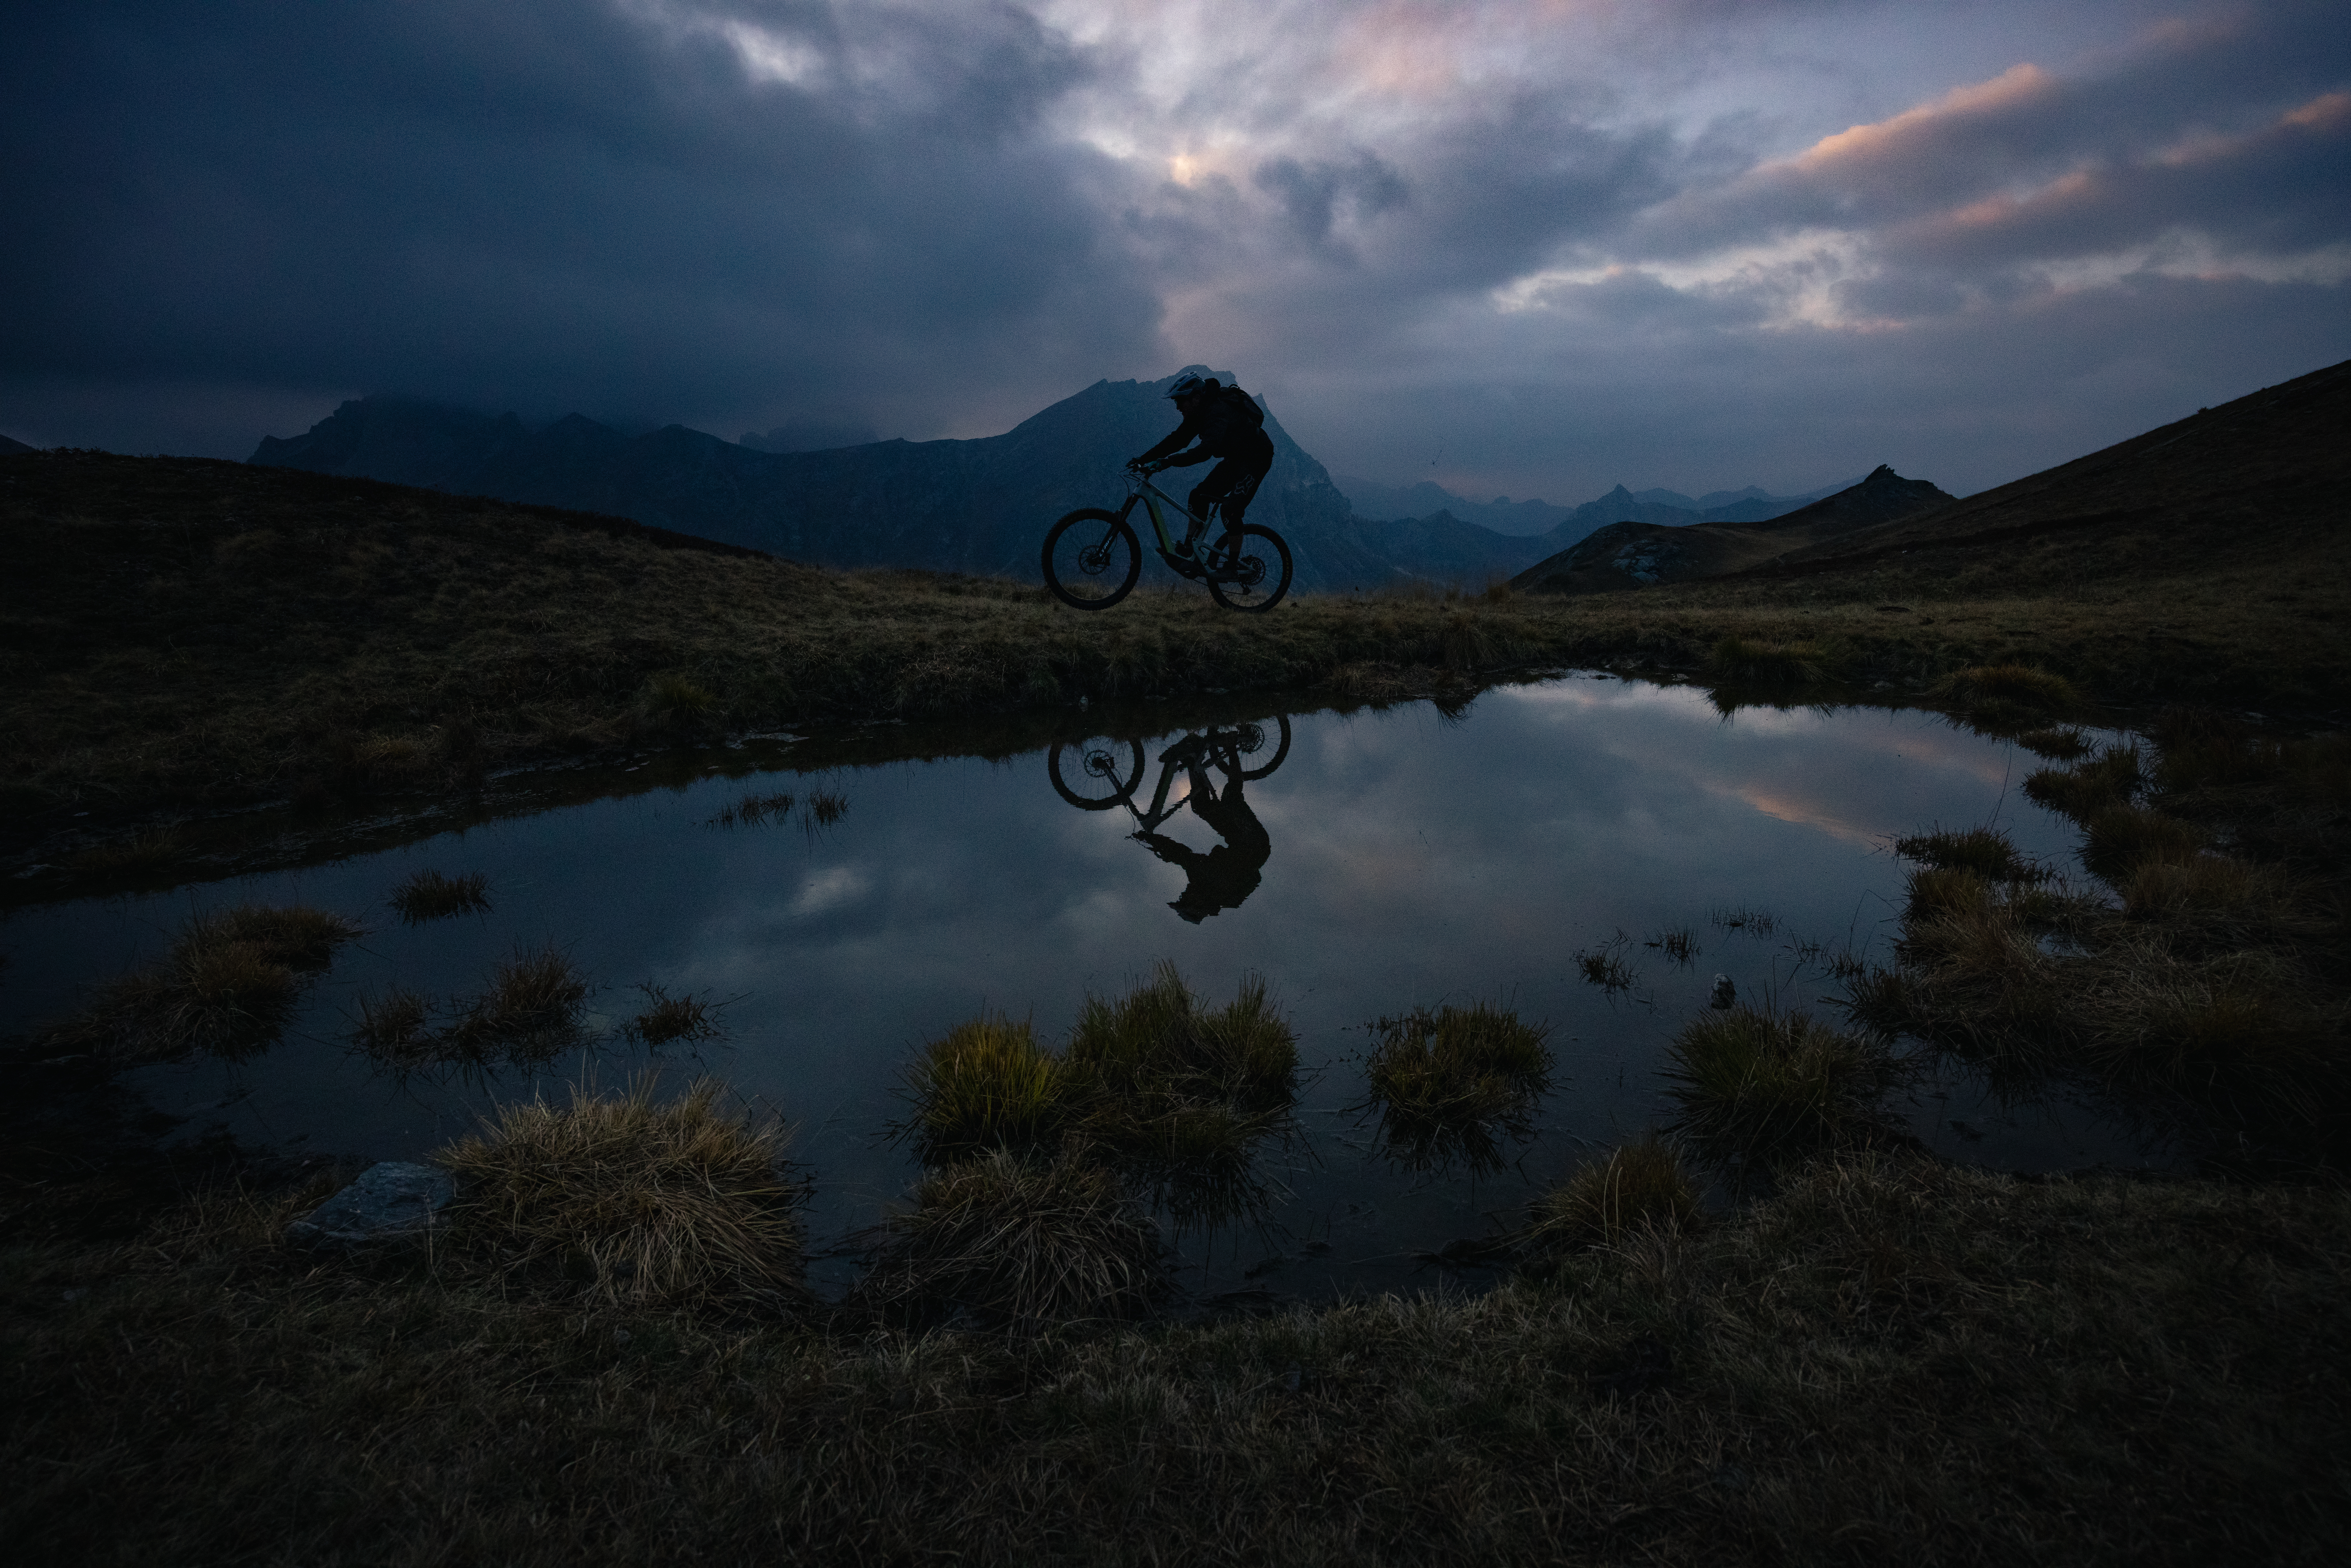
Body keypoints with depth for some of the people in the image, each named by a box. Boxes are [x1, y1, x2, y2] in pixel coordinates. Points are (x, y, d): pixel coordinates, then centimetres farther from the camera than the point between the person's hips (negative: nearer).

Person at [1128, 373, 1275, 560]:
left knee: (1231, 510, -20)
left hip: (1256, 458, -9)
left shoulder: (1219, 412, -31)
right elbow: (1176, 441, 0)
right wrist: (1143, 460, -9)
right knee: (1199, 495, 0)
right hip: (1234, 459, 9)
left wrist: (1169, 462, -49)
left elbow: (1206, 451, -44)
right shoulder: (1199, 413, -2)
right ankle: (1188, 549, 6)